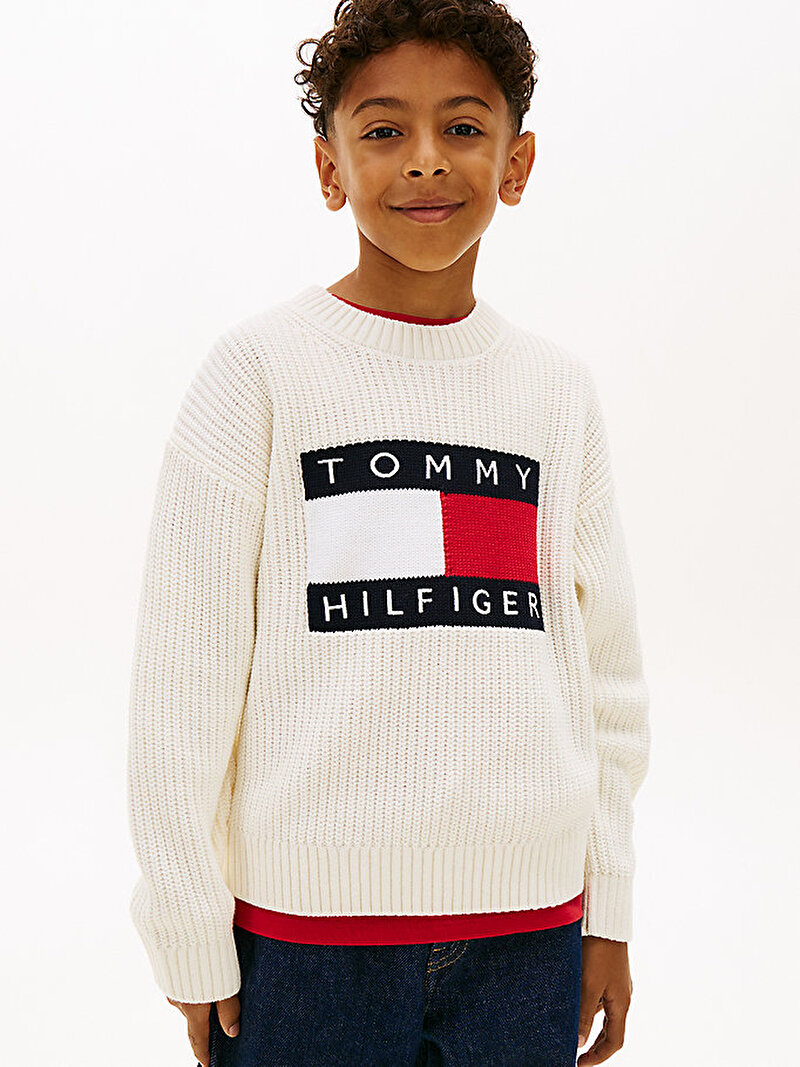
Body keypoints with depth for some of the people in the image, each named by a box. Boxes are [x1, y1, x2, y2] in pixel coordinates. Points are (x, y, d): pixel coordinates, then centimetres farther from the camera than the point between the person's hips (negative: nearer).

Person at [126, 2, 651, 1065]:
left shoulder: (560, 388, 6)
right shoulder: (262, 366, -5)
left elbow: (607, 666, 10)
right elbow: (183, 668, -5)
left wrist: (607, 908, 9)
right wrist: (190, 930, -4)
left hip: (529, 920, 3)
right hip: (307, 921, -3)